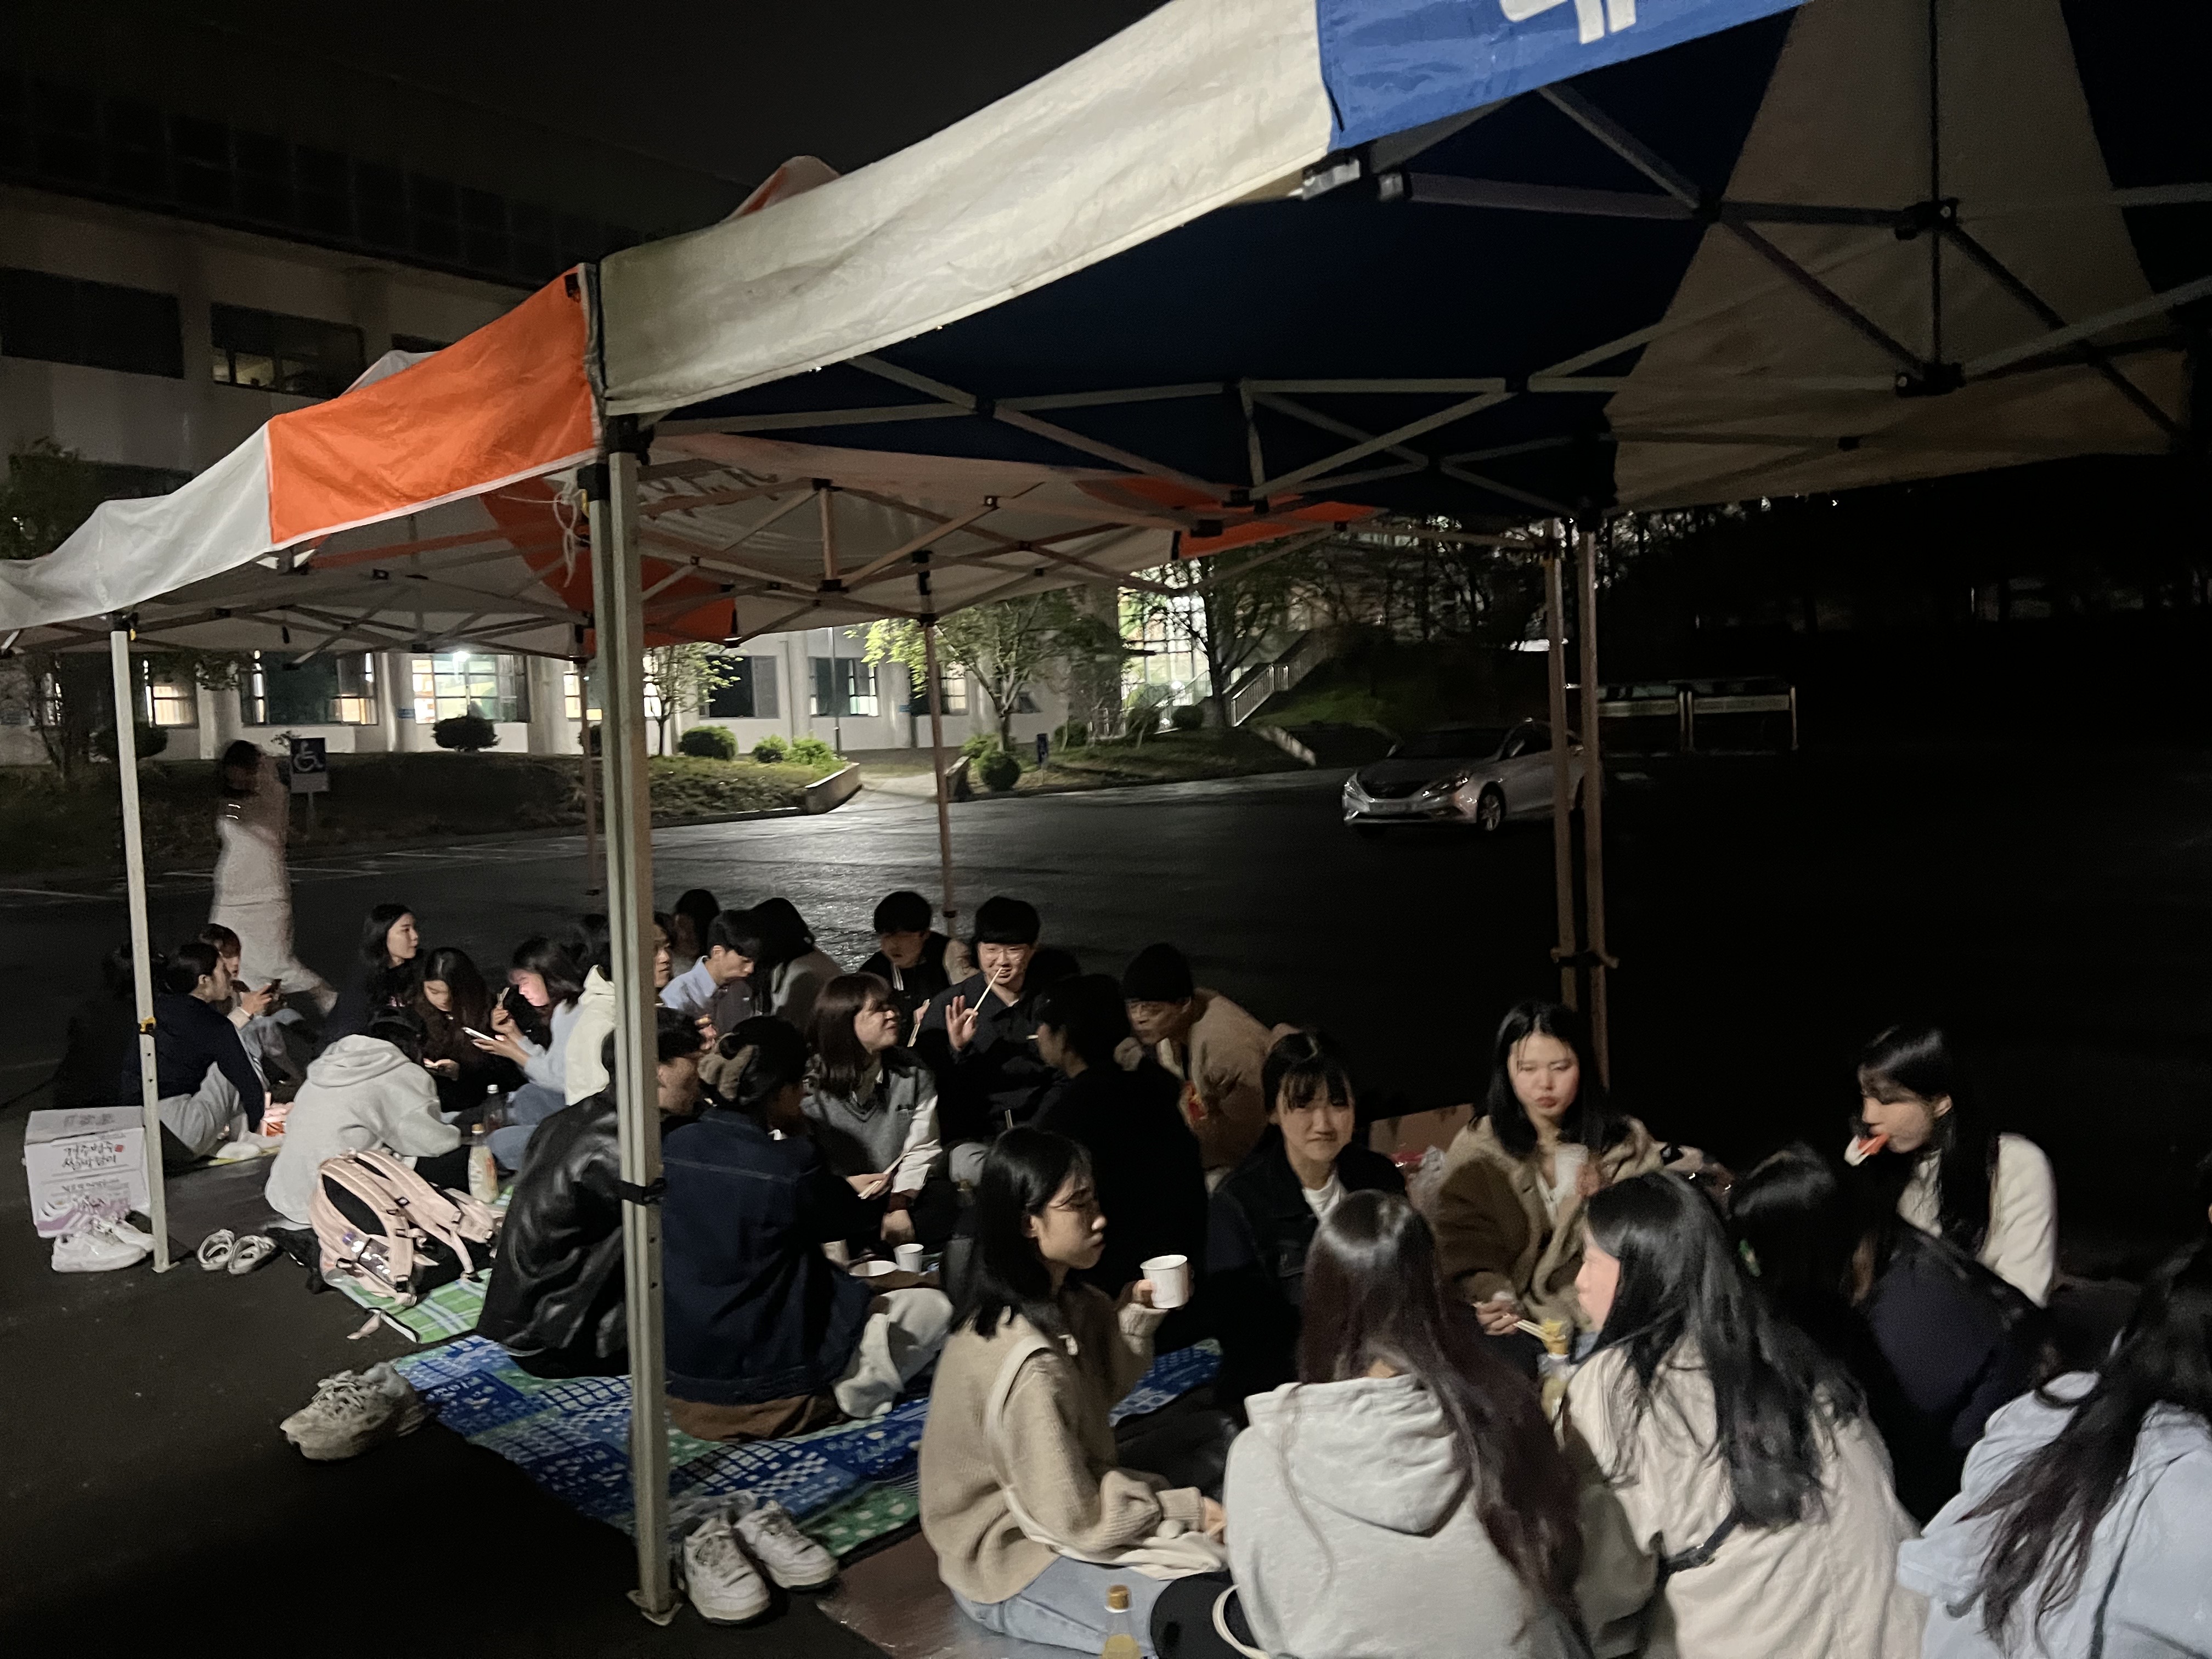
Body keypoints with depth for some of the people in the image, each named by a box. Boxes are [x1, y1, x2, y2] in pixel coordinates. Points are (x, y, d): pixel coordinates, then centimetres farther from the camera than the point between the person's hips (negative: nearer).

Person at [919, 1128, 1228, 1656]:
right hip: (1013, 1561, -9)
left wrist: (1138, 1314, -9)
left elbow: (1102, 1389, 7)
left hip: (1051, 1510, 9)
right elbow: (1079, 1520, -26)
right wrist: (1187, 1509, -13)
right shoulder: (1030, 1364, -33)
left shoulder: (1057, 1300, -5)